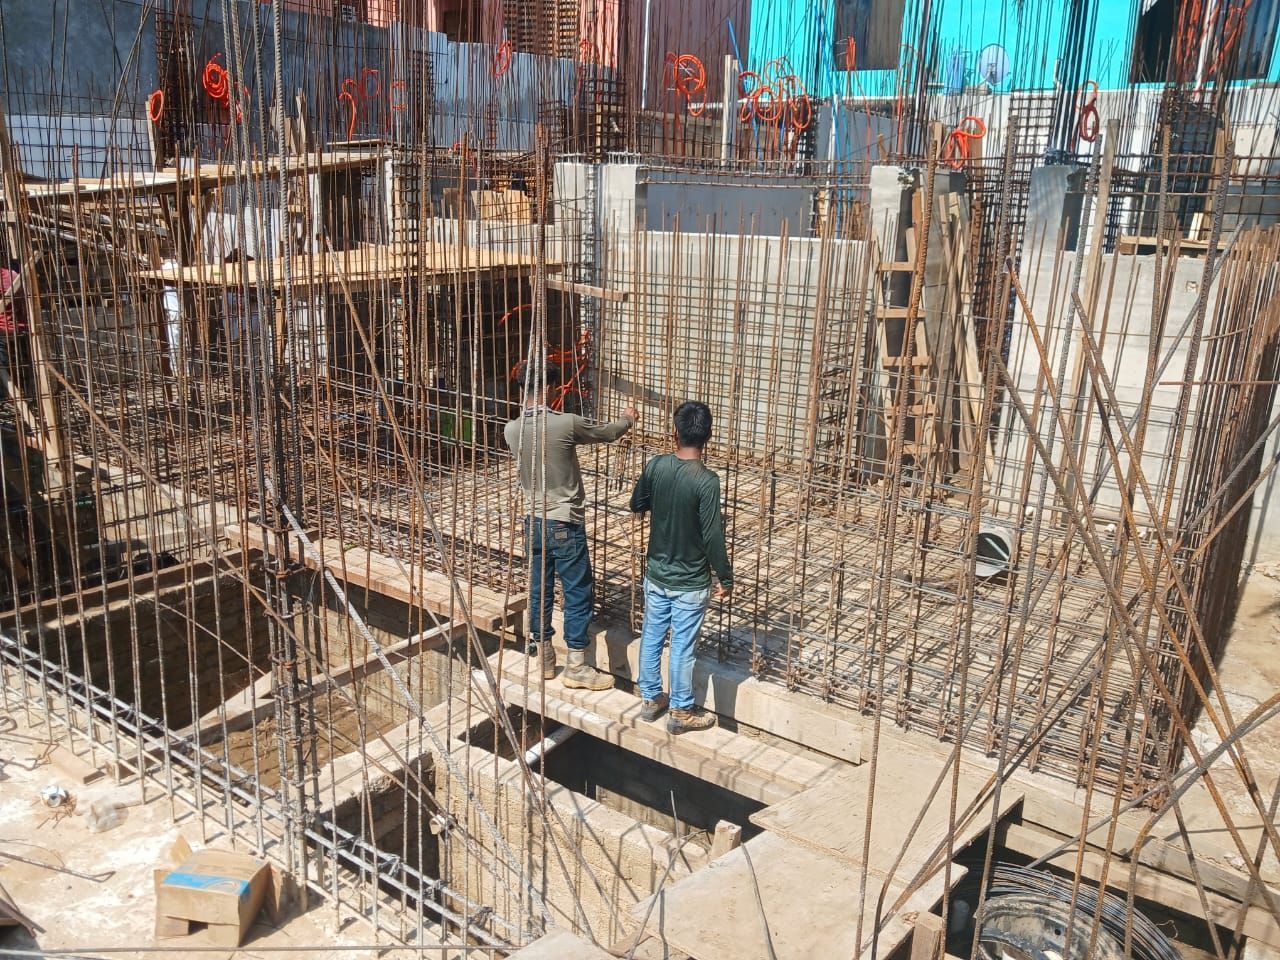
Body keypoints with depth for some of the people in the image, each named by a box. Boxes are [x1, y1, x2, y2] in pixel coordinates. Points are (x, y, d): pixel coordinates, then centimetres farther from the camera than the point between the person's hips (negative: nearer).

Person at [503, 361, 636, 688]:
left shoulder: (511, 430, -3)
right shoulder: (565, 424, -18)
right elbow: (607, 433, -1)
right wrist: (628, 418, 20)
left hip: (534, 522, 6)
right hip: (565, 525, -6)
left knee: (539, 591, 15)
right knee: (578, 594, 5)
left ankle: (544, 658, 26)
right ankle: (576, 667, 11)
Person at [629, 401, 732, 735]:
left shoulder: (655, 466, -9)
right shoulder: (707, 481, -23)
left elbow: (636, 505, 8)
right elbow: (713, 536, -20)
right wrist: (725, 577, -7)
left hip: (656, 574, 5)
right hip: (690, 582, -5)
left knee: (651, 637, 19)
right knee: (682, 647, 8)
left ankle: (651, 699, 34)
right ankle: (681, 712, 23)